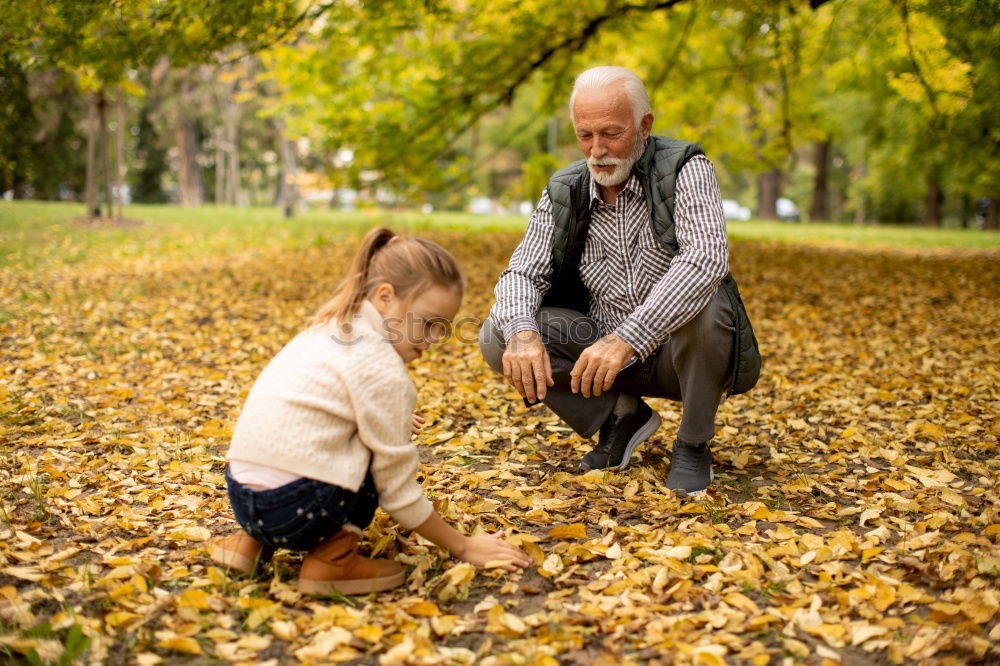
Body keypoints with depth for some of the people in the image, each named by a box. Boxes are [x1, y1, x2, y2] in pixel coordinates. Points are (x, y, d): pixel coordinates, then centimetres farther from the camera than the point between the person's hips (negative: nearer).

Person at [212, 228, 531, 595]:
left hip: (243, 500, 9)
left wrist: (393, 423, 37)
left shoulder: (330, 328, 13)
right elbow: (398, 491, -7)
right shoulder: (382, 369, -12)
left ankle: (253, 540, 18)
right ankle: (332, 559, -4)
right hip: (296, 510, -9)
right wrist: (464, 547, 2)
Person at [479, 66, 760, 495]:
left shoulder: (684, 170, -15)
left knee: (703, 301, -37)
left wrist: (627, 338, -43)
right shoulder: (564, 192, -1)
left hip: (678, 352, -4)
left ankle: (693, 447, -11)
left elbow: (706, 258, -32)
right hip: (601, 351, 4)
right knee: (497, 338, -14)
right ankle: (621, 414, 3)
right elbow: (523, 272, -5)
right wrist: (521, 333, -30)